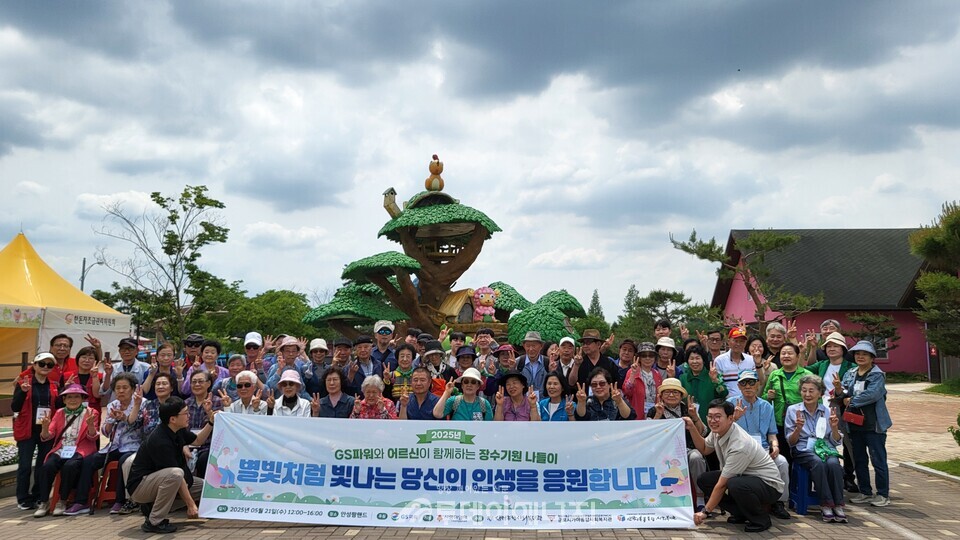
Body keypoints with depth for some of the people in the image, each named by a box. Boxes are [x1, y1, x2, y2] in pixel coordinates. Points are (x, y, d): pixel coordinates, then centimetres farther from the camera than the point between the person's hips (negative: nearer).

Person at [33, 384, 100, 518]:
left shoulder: (91, 413, 6)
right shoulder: (59, 413, 15)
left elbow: (93, 437, -2)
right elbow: (47, 437, 8)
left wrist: (90, 424, -23)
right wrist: (45, 427, -15)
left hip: (79, 451, -3)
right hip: (61, 450, 3)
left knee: (70, 466, -32)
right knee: (47, 466, -26)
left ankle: (62, 502, -16)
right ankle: (44, 503, -14)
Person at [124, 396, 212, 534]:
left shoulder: (178, 430, -3)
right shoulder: (161, 441, -28)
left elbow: (197, 441, 17)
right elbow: (176, 475, -26)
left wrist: (211, 422, 2)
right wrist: (190, 505, -21)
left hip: (156, 480, 9)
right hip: (139, 486, -9)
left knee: (203, 486, 1)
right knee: (175, 474, -36)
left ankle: (152, 505, 10)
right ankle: (153, 522, -19)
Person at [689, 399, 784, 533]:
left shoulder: (739, 445, -31)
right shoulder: (718, 430, -7)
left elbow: (722, 484, -25)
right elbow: (705, 449, 16)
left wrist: (705, 511, -17)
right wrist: (692, 429, 0)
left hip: (769, 485, -9)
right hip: (744, 477, 9)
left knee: (735, 485, -38)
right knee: (703, 480, -1)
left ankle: (761, 519, -10)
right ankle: (741, 514, 10)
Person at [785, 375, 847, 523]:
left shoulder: (827, 411, 11)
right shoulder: (793, 410, 5)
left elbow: (836, 442, 10)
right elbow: (791, 442, 3)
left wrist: (834, 427, -10)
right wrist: (798, 428, -17)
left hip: (827, 448, 2)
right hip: (804, 451, -2)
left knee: (833, 464, -32)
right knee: (818, 463, -35)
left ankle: (838, 505, -26)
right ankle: (826, 505, -30)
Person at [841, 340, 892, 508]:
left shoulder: (878, 375, -7)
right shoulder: (850, 374, 10)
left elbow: (872, 394, -23)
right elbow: (844, 395, 4)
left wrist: (851, 401, -14)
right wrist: (839, 391, -19)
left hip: (873, 423, -6)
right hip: (854, 423, 6)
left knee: (878, 460, 0)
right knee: (859, 460, 13)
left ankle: (883, 494, 11)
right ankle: (865, 492, 24)